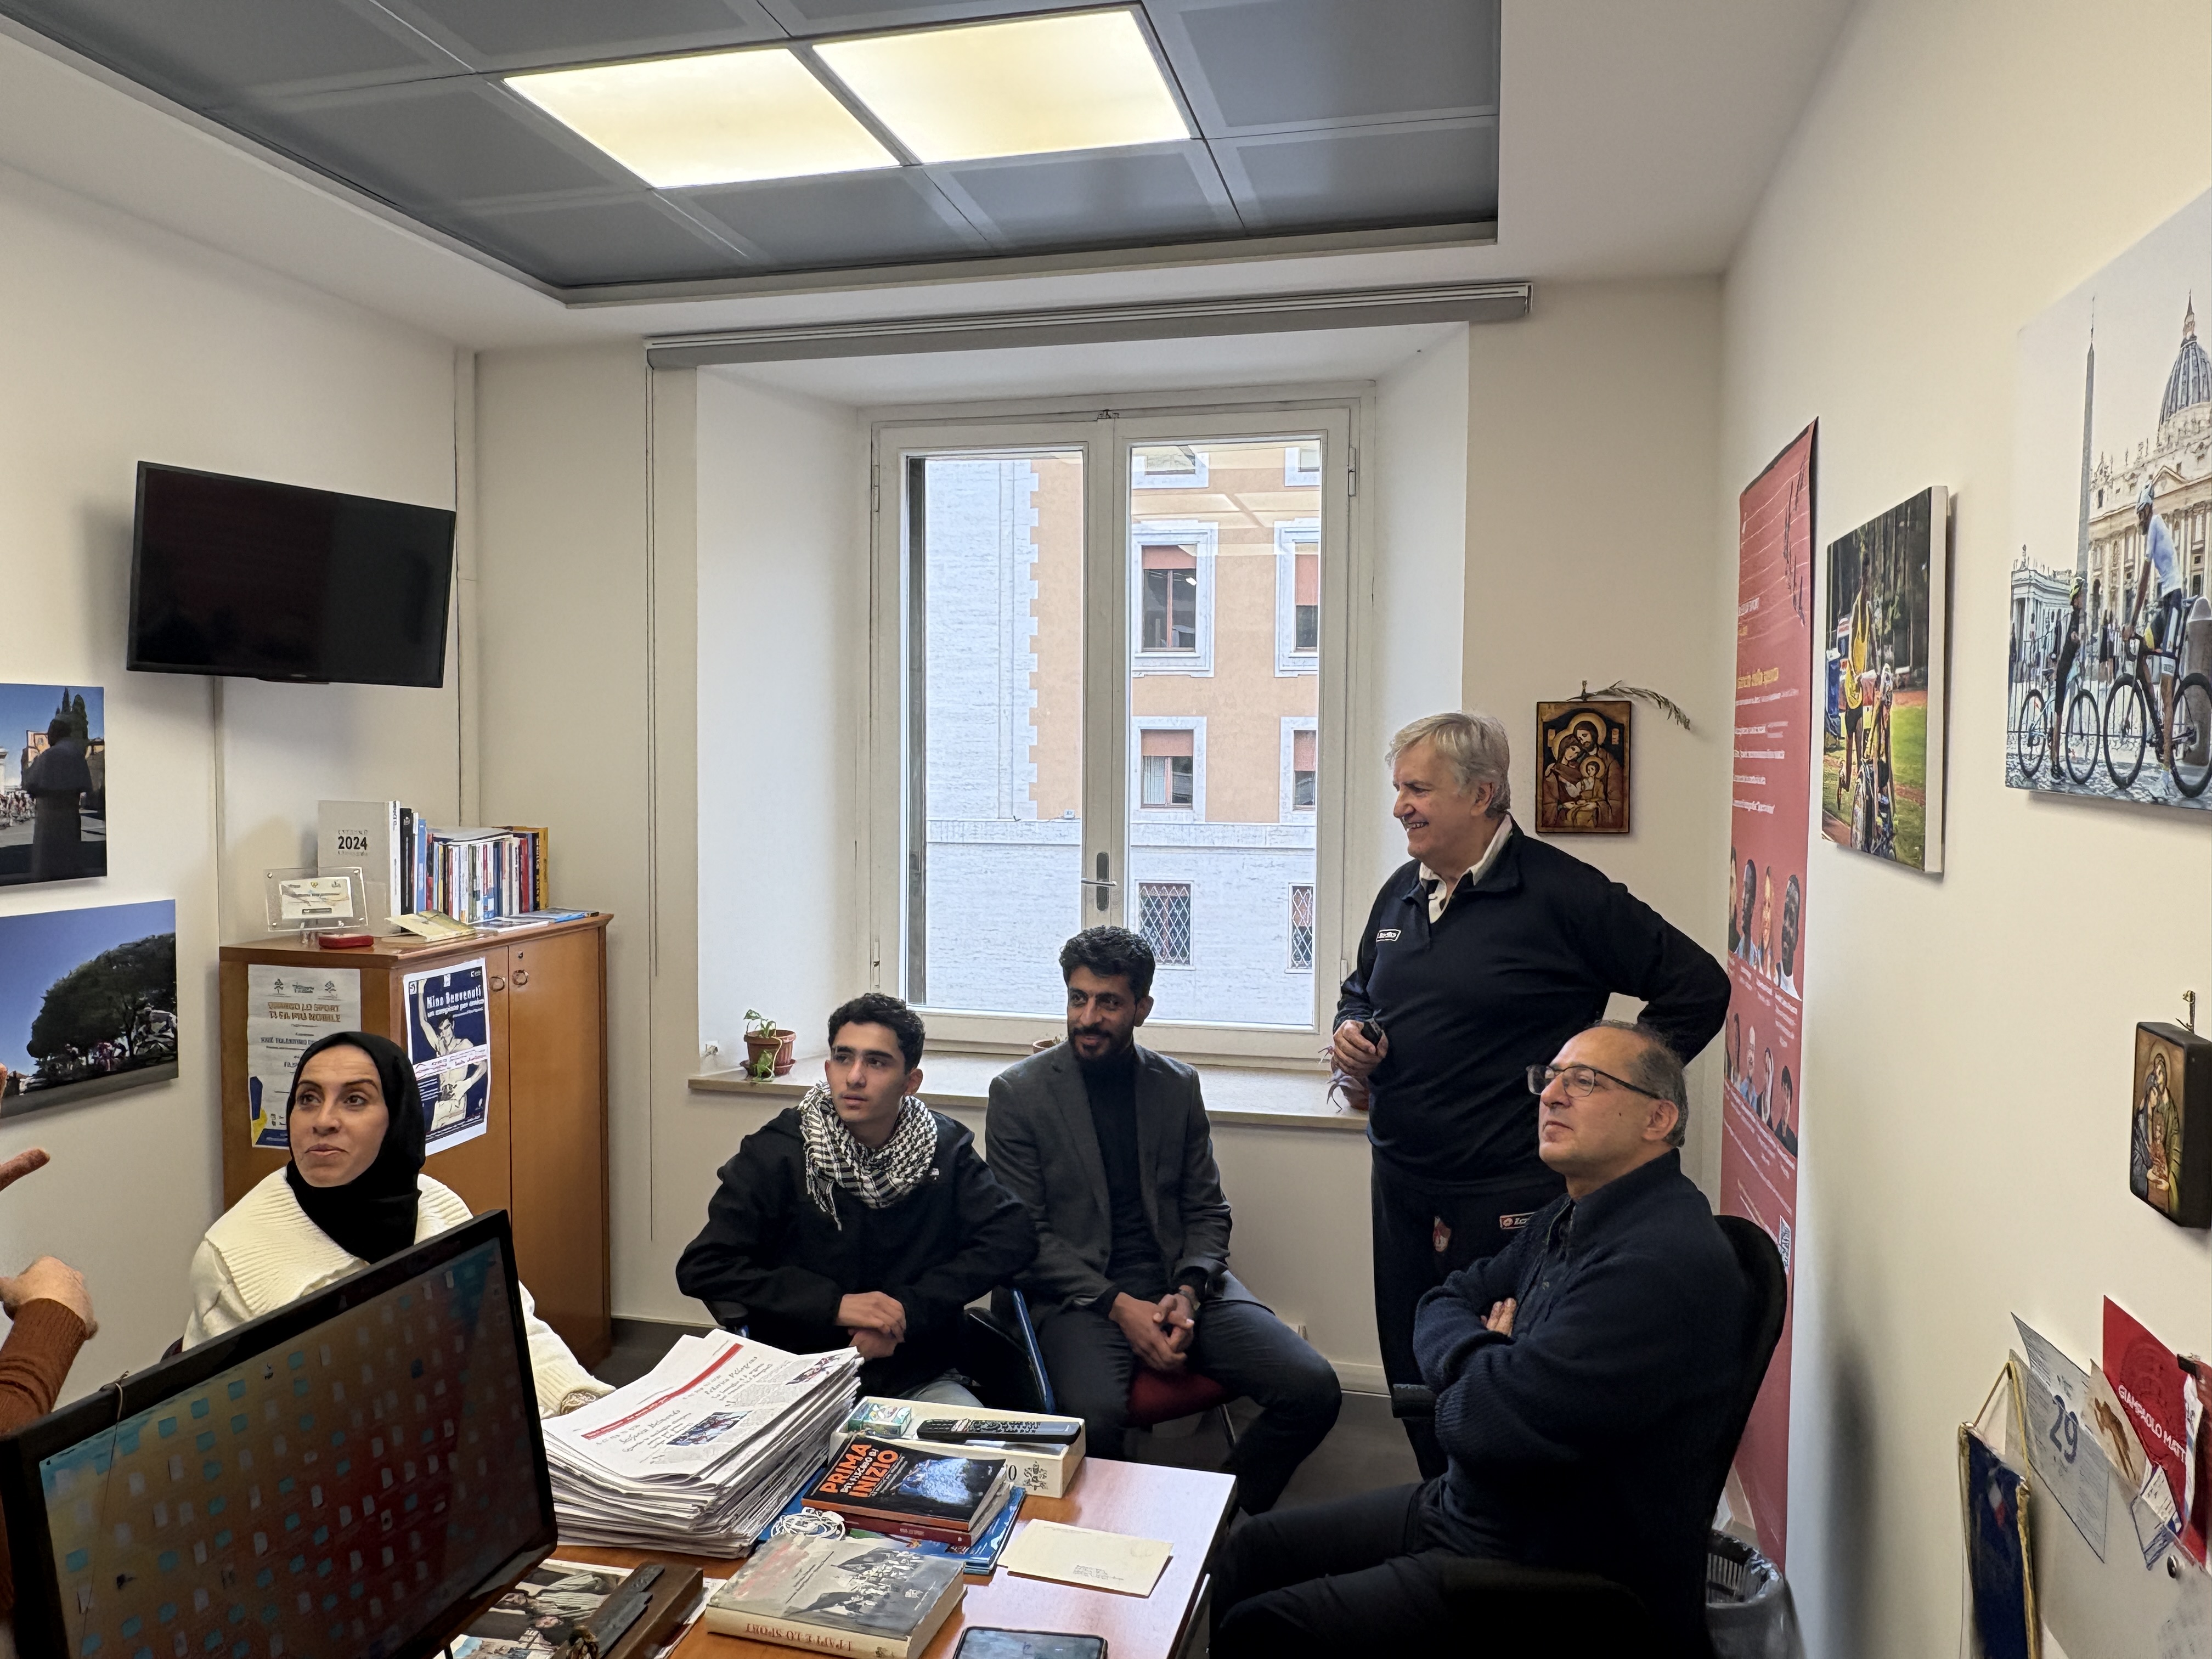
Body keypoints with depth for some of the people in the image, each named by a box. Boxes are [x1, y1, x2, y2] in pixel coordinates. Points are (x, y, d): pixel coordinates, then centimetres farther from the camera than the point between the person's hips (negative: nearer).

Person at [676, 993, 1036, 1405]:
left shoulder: (945, 1148, 3)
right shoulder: (777, 1154, -3)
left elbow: (1013, 1235, -3)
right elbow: (700, 1267, -7)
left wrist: (909, 1309, -13)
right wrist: (835, 1304, -14)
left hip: (918, 1379, 1)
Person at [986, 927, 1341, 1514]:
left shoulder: (1178, 1085, 10)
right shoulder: (1018, 1092, -1)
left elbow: (1208, 1211, 12)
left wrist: (1187, 1293, -9)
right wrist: (1119, 1306, -15)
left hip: (1179, 1282, 4)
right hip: (1079, 1291, -4)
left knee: (1313, 1389, -16)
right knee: (1094, 1418, -35)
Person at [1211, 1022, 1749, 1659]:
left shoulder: (1666, 1260, -26)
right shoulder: (1570, 1220, 8)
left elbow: (1489, 1425, -30)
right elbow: (1442, 1306, 14)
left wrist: (1471, 1369, -7)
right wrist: (1487, 1360, -8)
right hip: (1463, 1508, 9)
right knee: (1244, 1552, 11)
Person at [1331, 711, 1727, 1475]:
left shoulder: (1562, 895, -11)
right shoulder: (1403, 890, 11)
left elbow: (1697, 987, -9)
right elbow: (1359, 989, 26)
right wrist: (1349, 1030, 4)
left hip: (1506, 1198, -7)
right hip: (1400, 1184, 7)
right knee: (1412, 1375, 15)